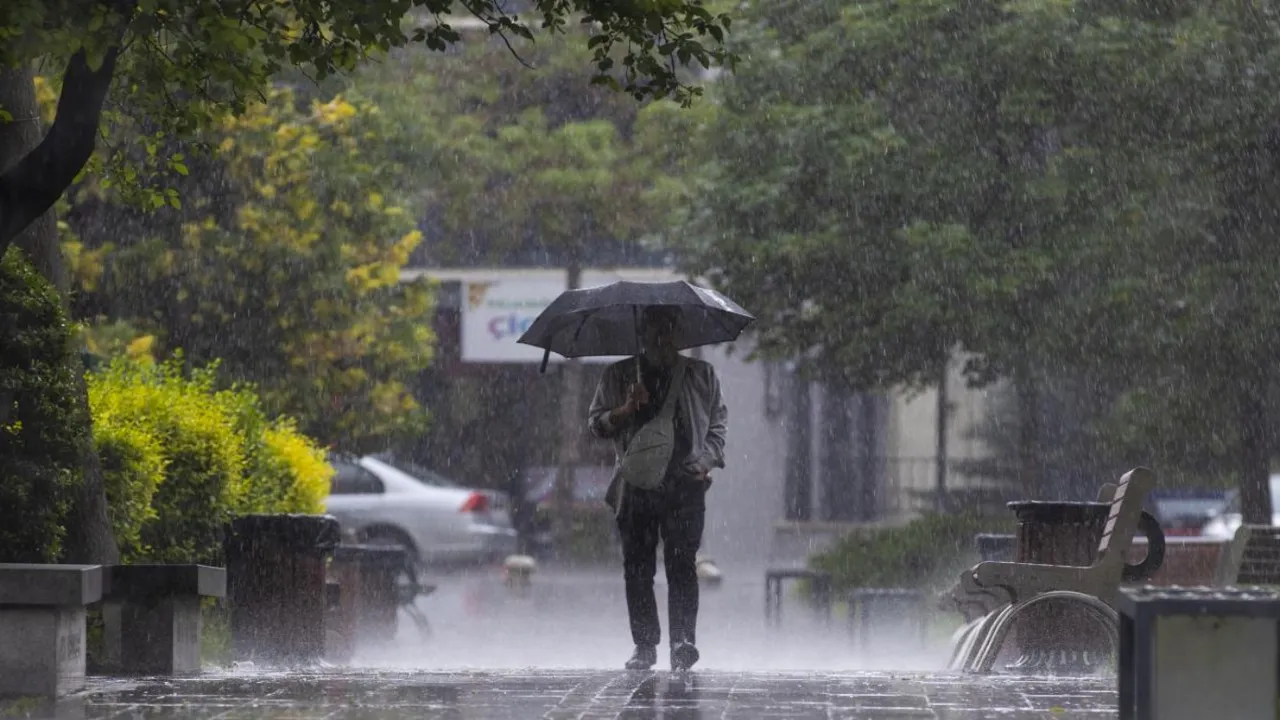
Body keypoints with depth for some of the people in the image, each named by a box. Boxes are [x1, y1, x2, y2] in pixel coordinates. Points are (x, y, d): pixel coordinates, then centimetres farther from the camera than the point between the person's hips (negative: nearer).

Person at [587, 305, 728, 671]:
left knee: (681, 565, -14)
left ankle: (683, 641, -20)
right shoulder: (619, 376, 11)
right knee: (637, 569, 0)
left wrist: (706, 461, -1)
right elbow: (596, 423, 9)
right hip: (636, 486, 1)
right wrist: (626, 410, -10)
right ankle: (645, 645, 7)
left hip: (686, 486, -1)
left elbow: (717, 425, 16)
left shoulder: (701, 375, 13)